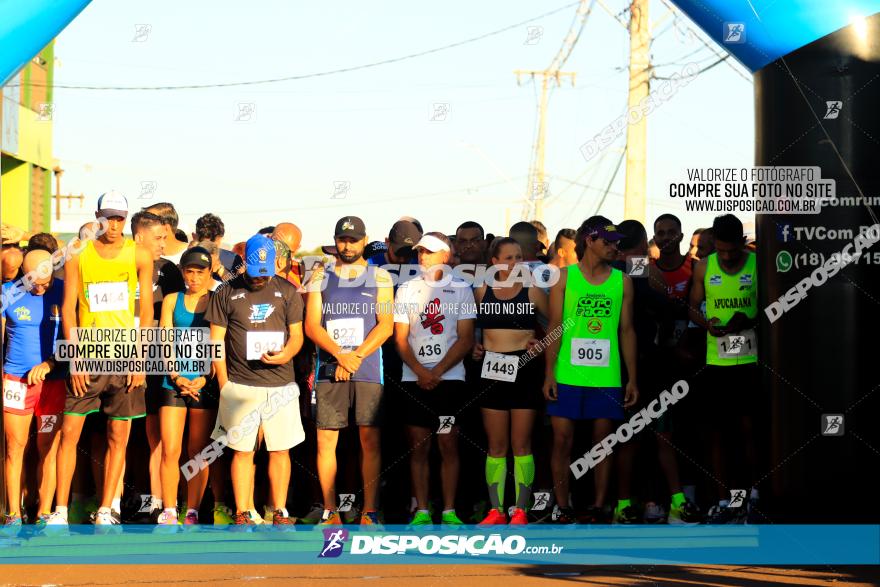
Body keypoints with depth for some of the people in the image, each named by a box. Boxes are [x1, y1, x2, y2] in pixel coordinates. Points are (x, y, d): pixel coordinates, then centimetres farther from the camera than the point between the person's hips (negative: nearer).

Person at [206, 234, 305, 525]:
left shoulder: (287, 292, 9)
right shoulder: (226, 293, 6)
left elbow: (297, 334, 9)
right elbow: (216, 339, 5)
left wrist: (287, 353, -13)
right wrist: (224, 382, -1)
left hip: (280, 383, 1)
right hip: (240, 384, -1)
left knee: (280, 449, 1)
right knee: (243, 450, 0)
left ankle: (279, 512, 8)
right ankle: (243, 513, 5)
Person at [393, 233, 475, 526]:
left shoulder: (461, 289, 3)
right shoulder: (407, 289, 9)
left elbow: (465, 339, -2)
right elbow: (401, 339, 6)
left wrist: (437, 372, -10)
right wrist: (421, 372, -9)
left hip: (449, 378, -2)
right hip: (414, 380, 2)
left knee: (448, 445, -1)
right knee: (418, 447, 2)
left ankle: (449, 511, 3)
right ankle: (422, 511, 6)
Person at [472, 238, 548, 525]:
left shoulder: (532, 292, 2)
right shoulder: (482, 292, 6)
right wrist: (473, 347, 4)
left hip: (524, 371, -2)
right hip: (492, 371, 2)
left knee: (521, 444, 0)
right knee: (496, 446, 4)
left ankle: (520, 510, 4)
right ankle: (496, 510, 8)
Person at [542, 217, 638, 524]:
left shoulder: (622, 281, 8)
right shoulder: (564, 277, 3)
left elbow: (627, 331, 10)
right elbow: (555, 326, 1)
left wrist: (632, 378, 6)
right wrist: (549, 373, -5)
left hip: (606, 377, 2)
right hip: (567, 375, -1)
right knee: (562, 441, -2)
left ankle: (597, 507, 12)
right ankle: (563, 508, 7)